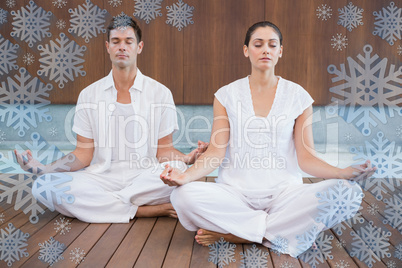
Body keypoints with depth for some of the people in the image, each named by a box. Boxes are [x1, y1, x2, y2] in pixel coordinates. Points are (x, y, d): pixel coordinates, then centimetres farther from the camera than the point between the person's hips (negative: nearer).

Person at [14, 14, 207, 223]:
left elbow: (164, 150, 5)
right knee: (43, 186, -27)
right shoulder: (89, 95, 10)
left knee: (181, 174, -34)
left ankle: (105, 203, -16)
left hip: (145, 179, -1)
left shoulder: (160, 93, 6)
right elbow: (84, 154, 7)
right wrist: (44, 168, -9)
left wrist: (186, 158, -18)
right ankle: (143, 210, -22)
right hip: (102, 178, 2)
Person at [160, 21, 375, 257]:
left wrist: (347, 172, -16)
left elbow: (306, 158, 2)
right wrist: (186, 175, -19)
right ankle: (282, 230, -16)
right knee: (184, 196, -30)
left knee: (348, 193, -27)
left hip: (284, 191, 1)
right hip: (236, 191, -1)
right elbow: (216, 152, 0)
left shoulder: (298, 96, 7)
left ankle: (232, 233, -19)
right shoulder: (227, 95, 7)